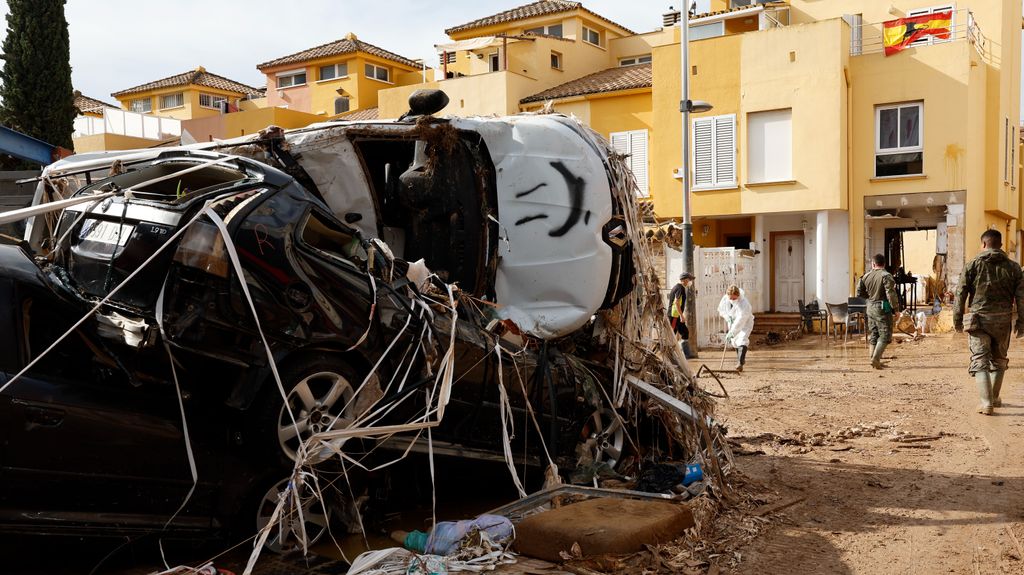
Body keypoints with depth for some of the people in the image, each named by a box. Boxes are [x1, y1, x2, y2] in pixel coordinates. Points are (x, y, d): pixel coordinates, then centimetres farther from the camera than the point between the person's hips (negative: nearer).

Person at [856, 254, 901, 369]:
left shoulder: (866, 276, 5)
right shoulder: (886, 276, -13)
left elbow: (859, 293, 11)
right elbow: (890, 293, -19)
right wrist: (894, 306, -10)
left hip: (870, 307, 6)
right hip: (882, 308, -6)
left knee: (873, 335, 13)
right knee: (885, 335, -1)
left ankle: (874, 359, 16)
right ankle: (875, 358, -13)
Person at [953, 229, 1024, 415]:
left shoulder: (973, 265, -2)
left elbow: (960, 294, -5)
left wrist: (957, 320, 1)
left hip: (979, 319, -3)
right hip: (1003, 320, 3)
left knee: (980, 361, -1)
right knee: (999, 360, 20)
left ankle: (986, 402, -12)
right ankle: (995, 398, 30)